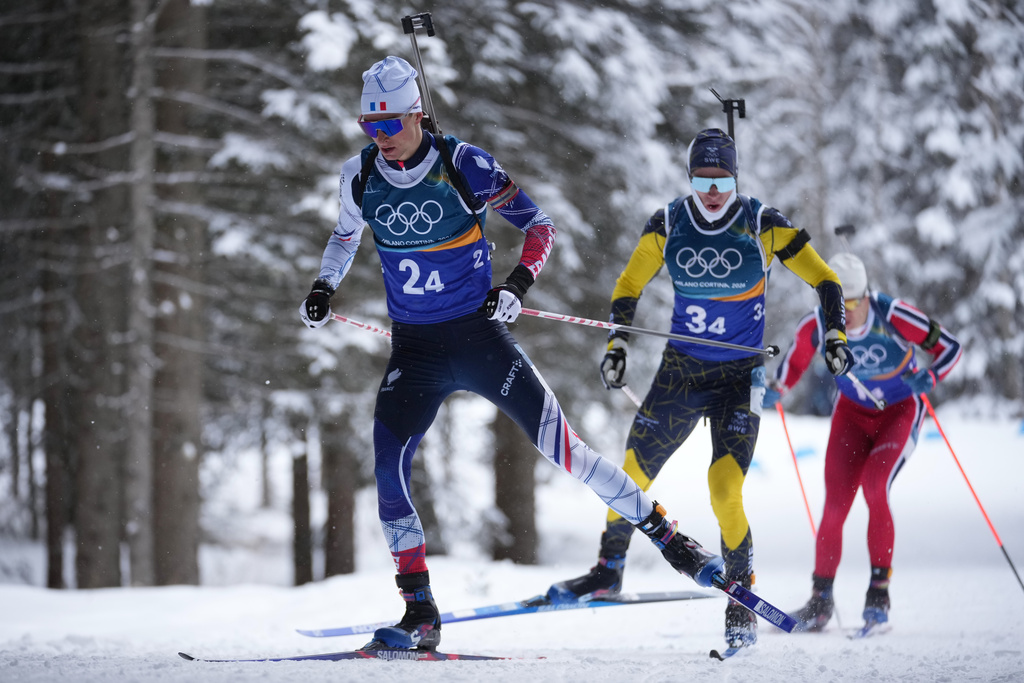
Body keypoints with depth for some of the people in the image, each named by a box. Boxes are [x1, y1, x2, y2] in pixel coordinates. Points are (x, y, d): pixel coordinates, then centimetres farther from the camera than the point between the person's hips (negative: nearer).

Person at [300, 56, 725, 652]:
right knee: (388, 463, -14)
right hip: (414, 350, 3)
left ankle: (668, 536, 6)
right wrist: (325, 287, 5)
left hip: (480, 335, -3)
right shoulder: (362, 176, -1)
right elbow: (346, 235, 22)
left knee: (557, 442, -9)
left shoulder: (464, 165, -13)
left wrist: (520, 283, -20)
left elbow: (540, 225, -4)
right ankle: (420, 615, -6)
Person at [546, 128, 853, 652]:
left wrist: (835, 336, -16)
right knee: (632, 474, 3)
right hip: (680, 369, 3)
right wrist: (617, 345, -2)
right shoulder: (668, 225, -4)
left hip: (740, 376, -3)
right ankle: (609, 570, 27)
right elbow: (628, 287, 8)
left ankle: (741, 602, -3)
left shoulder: (762, 225, -11)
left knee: (725, 489, -18)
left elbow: (825, 281, -4)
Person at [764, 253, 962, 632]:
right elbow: (796, 357, 2)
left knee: (874, 487, -24)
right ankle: (821, 599, 8)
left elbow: (950, 346, -18)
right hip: (853, 412, 3)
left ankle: (879, 589, -12)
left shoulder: (893, 316, -29)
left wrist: (929, 378, -36)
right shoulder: (817, 325, -20)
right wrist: (777, 390, -16)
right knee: (835, 505, -7)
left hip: (900, 411, -3)